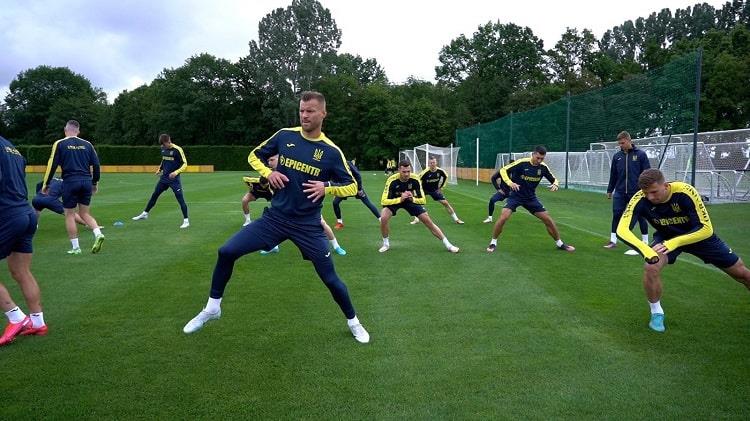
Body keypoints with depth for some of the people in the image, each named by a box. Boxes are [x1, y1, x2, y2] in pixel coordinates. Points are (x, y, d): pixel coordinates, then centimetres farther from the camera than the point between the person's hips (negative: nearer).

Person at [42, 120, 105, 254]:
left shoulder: (59, 144, 0)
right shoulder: (87, 144, 8)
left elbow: (52, 165, -3)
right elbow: (96, 164, 8)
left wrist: (46, 184, 5)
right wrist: (95, 182, 18)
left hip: (70, 182, -3)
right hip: (86, 182, 3)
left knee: (69, 214, 8)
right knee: (85, 213, 15)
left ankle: (75, 247, 8)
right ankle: (98, 233, -10)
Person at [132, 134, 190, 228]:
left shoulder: (177, 150, -15)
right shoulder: (163, 149, 5)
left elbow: (185, 164, -15)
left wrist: (176, 172, -27)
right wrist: (160, 169, 11)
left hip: (174, 179, -7)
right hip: (164, 178, 7)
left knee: (180, 199, -7)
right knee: (154, 195, 15)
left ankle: (186, 220, 1)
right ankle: (145, 213, 31)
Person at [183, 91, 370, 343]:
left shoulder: (331, 151, -7)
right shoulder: (285, 136, -1)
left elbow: (352, 187, -2)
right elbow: (254, 156, 12)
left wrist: (326, 187, -20)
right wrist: (268, 172, -9)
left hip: (308, 225, -2)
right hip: (275, 217, 2)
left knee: (330, 278, 1)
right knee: (226, 252, -6)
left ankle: (353, 322, 27)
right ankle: (212, 308, 16)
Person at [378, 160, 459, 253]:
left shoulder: (415, 179, -27)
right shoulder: (392, 180, -32)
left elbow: (423, 200, -18)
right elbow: (383, 201, -33)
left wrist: (412, 198, -38)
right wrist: (400, 199, -44)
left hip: (411, 200, 2)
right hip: (394, 200, -1)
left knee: (427, 220, -6)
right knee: (383, 218, -29)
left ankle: (447, 244, 6)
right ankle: (386, 243, -2)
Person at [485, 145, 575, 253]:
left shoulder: (543, 167, -6)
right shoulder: (521, 163, -20)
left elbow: (554, 179, 6)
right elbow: (503, 170, -18)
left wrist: (555, 184, -19)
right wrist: (510, 182, -35)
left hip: (531, 198, 4)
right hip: (515, 196, -4)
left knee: (548, 219, 3)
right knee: (503, 218, -23)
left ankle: (559, 243, 24)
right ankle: (493, 242, -3)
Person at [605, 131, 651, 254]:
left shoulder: (640, 154, -4)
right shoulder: (617, 156, 6)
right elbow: (613, 175, 13)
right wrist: (609, 190, 15)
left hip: (636, 193, -3)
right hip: (620, 193, 3)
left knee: (640, 216, 6)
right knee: (616, 215, 1)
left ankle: (645, 242, 19)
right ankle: (613, 241, 10)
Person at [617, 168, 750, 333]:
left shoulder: (685, 192, -34)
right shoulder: (640, 199, -31)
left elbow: (706, 229, -31)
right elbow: (622, 230, -38)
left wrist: (675, 242, -43)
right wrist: (645, 250, -53)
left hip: (698, 234, 0)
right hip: (666, 237, 0)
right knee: (651, 267, -29)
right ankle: (657, 313, -5)